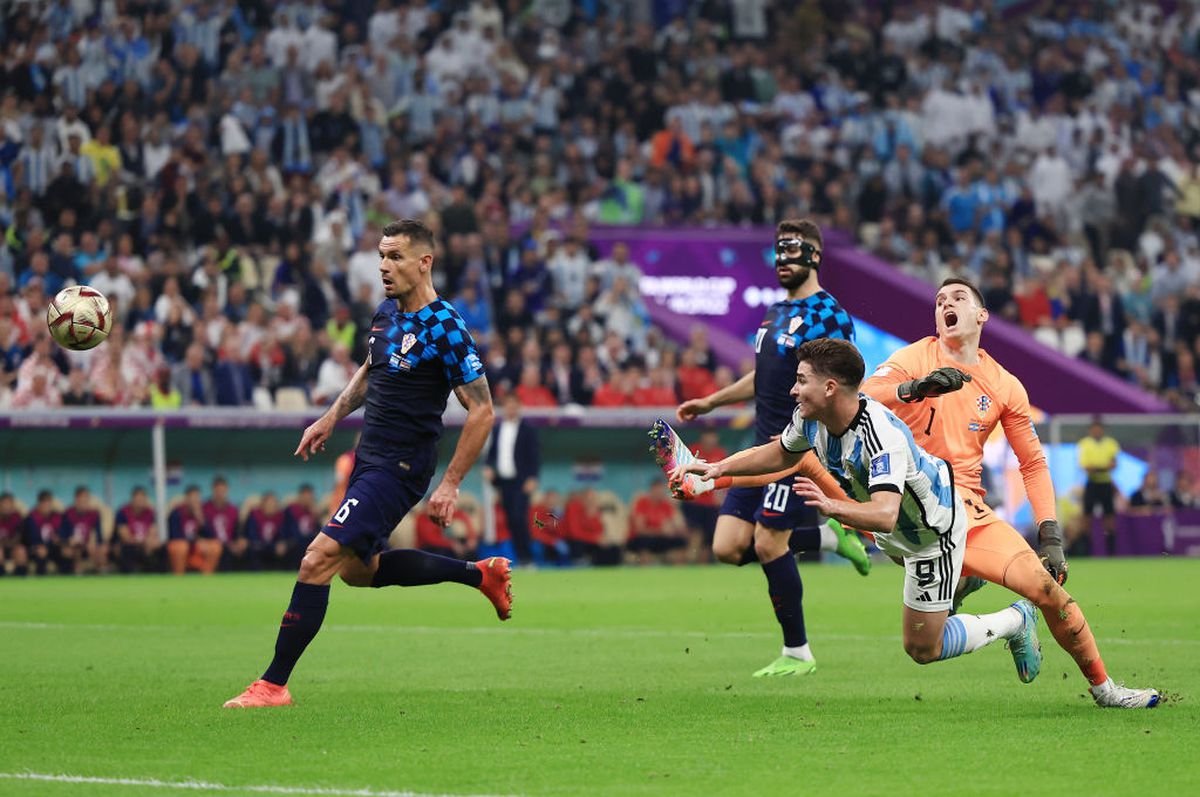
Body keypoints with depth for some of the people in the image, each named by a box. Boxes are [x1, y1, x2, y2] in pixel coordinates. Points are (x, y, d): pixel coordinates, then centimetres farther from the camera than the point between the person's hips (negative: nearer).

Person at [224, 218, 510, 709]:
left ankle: (274, 684, -12)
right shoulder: (386, 313, 7)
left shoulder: (444, 328, -17)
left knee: (319, 559, -17)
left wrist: (450, 484, -18)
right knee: (359, 570, 22)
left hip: (398, 468, -10)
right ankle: (481, 575, 34)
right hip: (369, 458, 10)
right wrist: (332, 417, 16)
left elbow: (482, 411, -16)